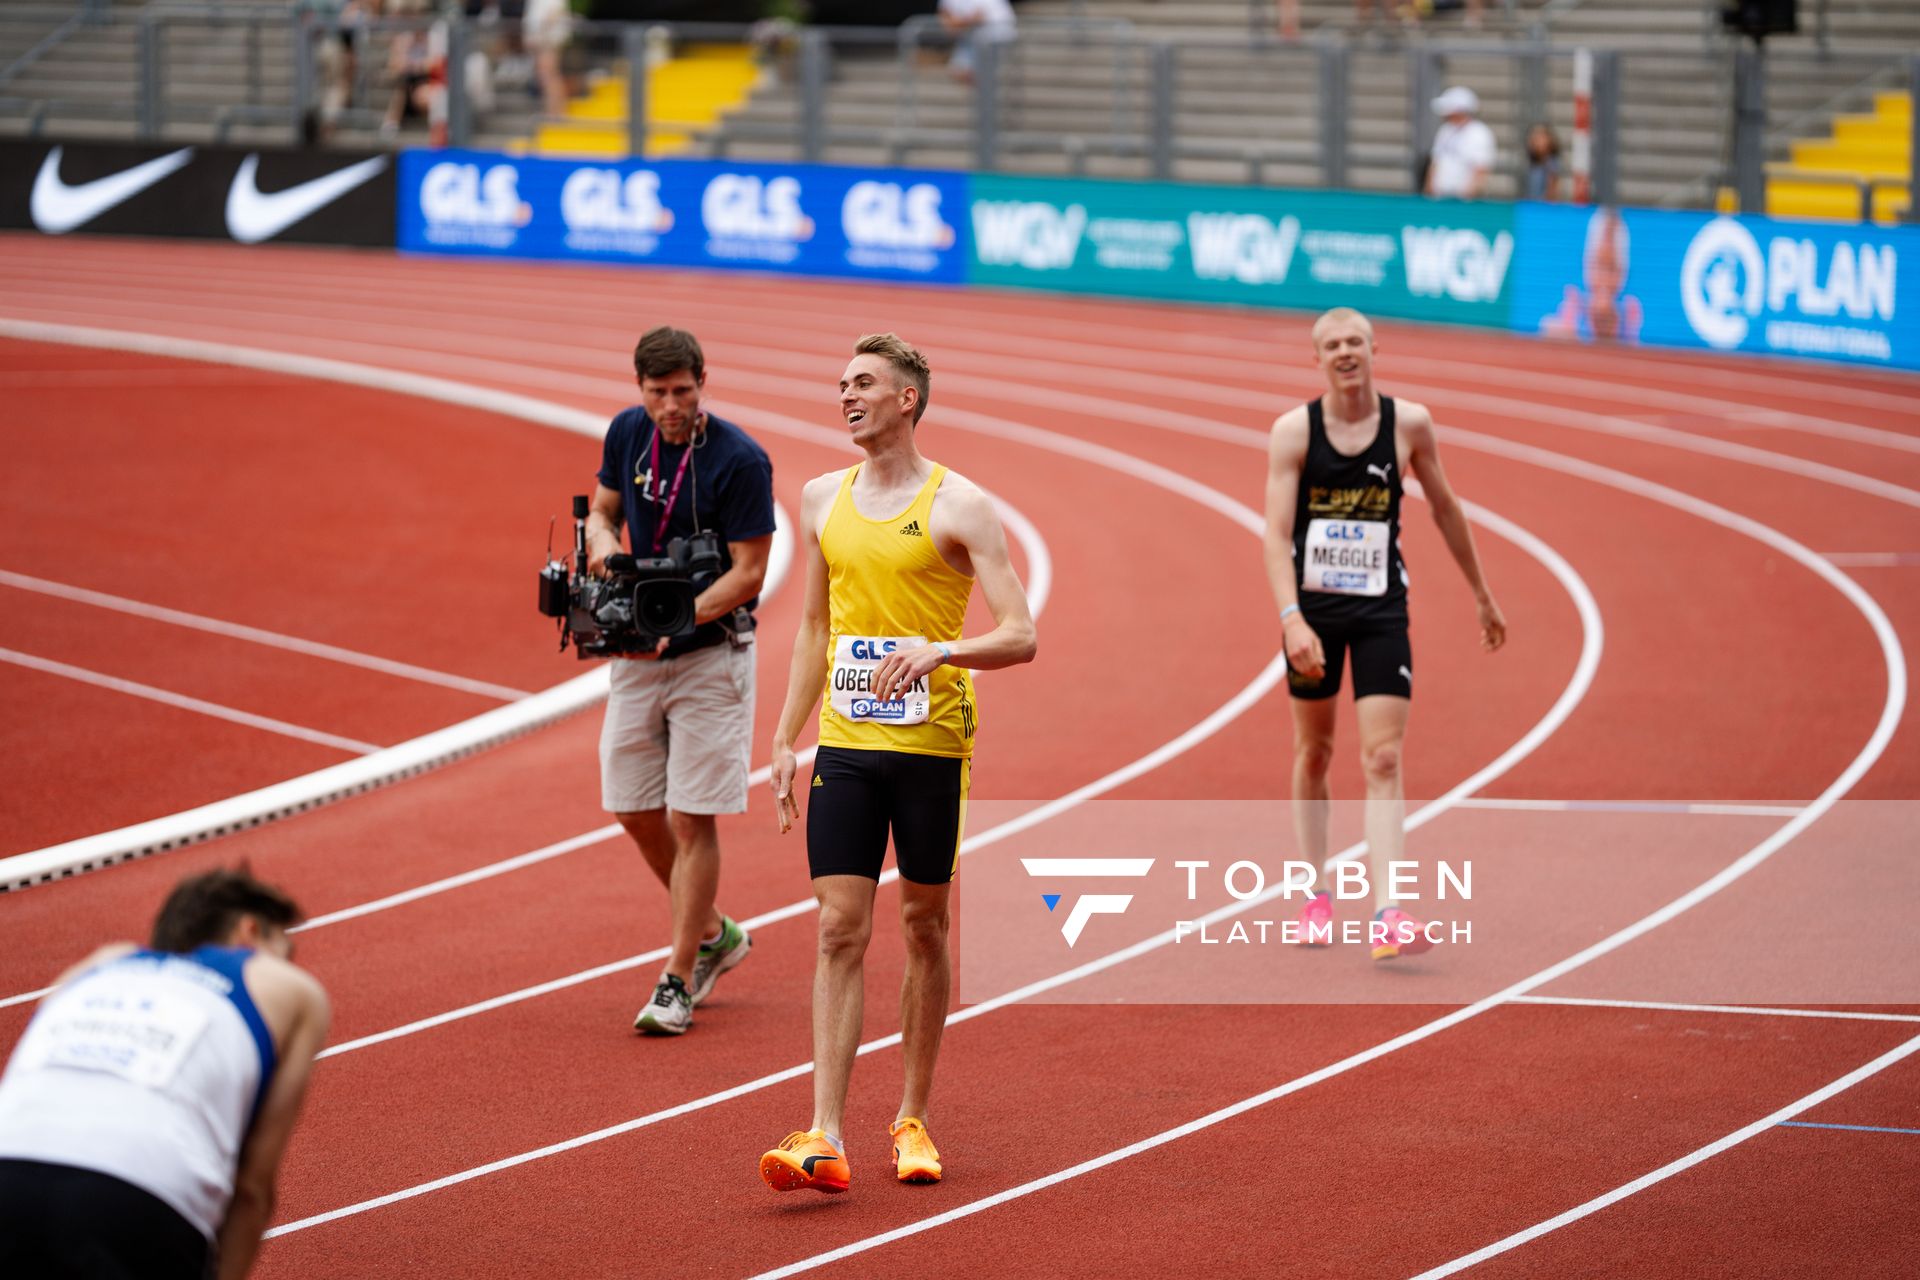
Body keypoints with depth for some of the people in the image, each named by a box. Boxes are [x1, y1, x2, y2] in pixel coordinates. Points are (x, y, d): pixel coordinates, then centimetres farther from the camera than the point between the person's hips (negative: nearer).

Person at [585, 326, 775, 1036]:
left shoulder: (740, 461, -18)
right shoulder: (628, 433, 0)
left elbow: (748, 574, -17)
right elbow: (603, 509, 15)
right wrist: (603, 542, -9)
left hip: (710, 653, -6)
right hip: (638, 656, 6)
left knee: (692, 817, -4)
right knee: (633, 808, 10)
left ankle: (678, 984, 2)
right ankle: (713, 933, 31)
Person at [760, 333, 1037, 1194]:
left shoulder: (959, 506, -6)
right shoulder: (823, 500, 10)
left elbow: (1021, 637, -11)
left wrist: (937, 650, -28)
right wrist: (785, 741, 15)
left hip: (931, 744, -3)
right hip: (845, 743, 3)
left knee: (924, 926, 7)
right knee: (839, 932, -5)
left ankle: (913, 1121, 20)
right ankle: (826, 1138, -11)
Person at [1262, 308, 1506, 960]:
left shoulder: (1409, 423, -3)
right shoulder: (1294, 430, -7)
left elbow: (1445, 509, 11)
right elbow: (1276, 533, -13)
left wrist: (1482, 595, 18)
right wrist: (1291, 618, -27)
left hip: (1381, 610, 0)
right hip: (1312, 606, 0)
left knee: (1383, 758, -11)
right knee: (1313, 751, 13)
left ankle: (1386, 915, -19)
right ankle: (1317, 895, 30)